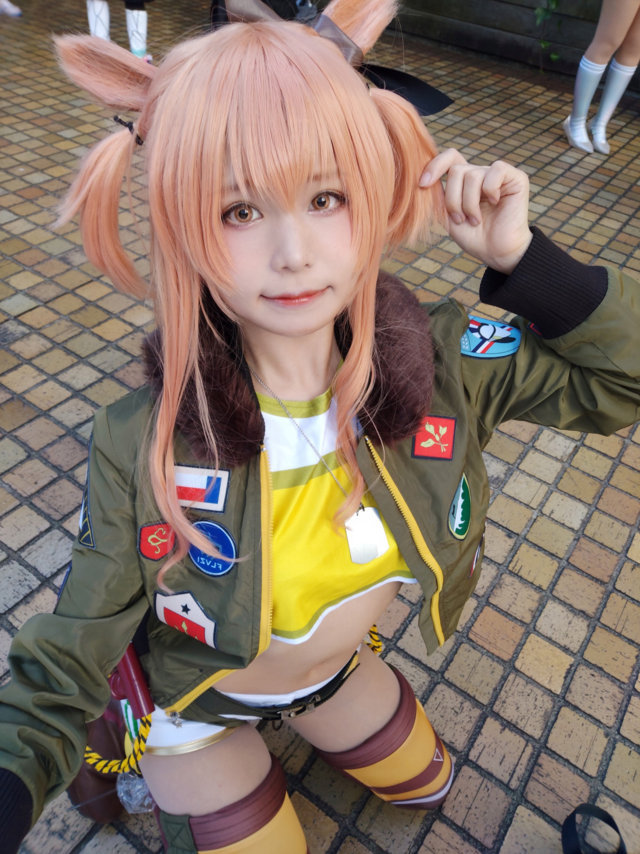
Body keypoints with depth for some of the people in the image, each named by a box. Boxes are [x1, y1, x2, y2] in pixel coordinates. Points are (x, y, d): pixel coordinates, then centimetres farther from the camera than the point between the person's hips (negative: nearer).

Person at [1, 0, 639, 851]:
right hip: (197, 707, -2)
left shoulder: (441, 359, -27)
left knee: (426, 783, 30)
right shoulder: (142, 450, -34)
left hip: (340, 667, 4)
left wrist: (517, 256, -32)